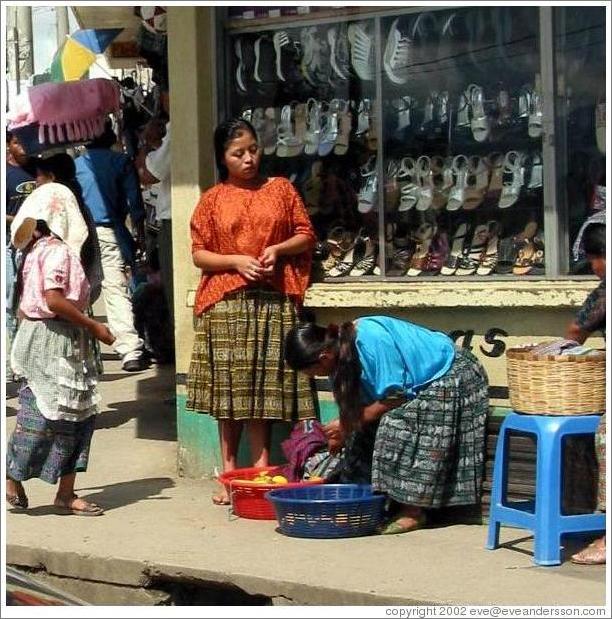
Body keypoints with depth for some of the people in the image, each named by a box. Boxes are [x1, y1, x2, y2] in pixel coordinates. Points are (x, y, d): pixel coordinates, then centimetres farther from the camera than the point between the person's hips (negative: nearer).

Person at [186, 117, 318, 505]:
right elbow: (199, 254, 6)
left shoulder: (281, 189, 10)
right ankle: (229, 472, 7)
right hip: (225, 302, 0)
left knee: (264, 385, -1)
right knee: (229, 387, 1)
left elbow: (306, 236, 11)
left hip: (272, 301, 0)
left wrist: (278, 249, -7)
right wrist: (235, 261, -10)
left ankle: (261, 466, 5)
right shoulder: (213, 199, 8)